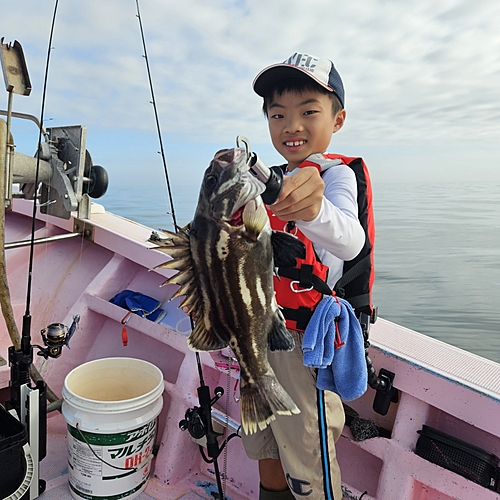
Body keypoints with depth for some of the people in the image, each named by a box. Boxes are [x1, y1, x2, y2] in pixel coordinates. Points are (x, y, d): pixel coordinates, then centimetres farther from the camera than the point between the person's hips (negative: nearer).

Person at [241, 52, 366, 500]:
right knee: (263, 441, 25)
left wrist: (315, 210, -59)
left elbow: (349, 242, -39)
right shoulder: (274, 178, 9)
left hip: (306, 338, -8)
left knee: (308, 459, 8)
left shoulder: (336, 175, -15)